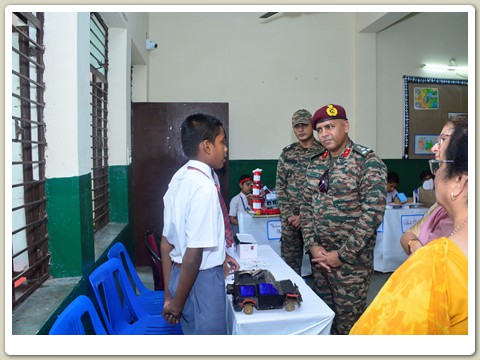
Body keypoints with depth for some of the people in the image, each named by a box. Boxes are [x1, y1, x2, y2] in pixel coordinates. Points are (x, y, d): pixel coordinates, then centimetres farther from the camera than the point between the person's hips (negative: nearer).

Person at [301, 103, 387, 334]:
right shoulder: (316, 164, 8)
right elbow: (306, 207, 10)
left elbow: (372, 213, -17)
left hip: (351, 261, -6)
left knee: (349, 323, 6)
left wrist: (342, 255, -16)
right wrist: (312, 245, -2)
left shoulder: (368, 163, -11)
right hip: (320, 257, 6)